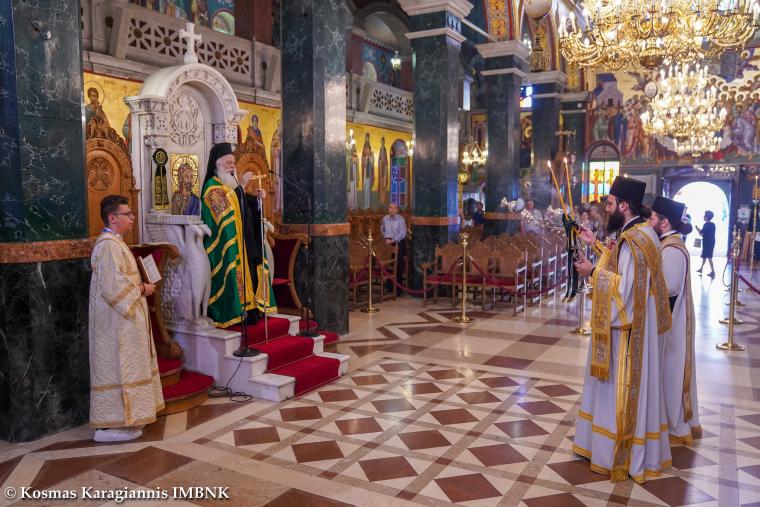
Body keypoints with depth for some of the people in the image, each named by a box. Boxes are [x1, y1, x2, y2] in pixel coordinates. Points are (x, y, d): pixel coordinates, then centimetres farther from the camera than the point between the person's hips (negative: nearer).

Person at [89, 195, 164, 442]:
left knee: (124, 366, 16)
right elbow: (112, 286, -26)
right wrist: (142, 289, -13)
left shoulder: (116, 242, 14)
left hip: (122, 317, 11)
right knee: (116, 367, -3)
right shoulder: (108, 245, -19)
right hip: (115, 322, -11)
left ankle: (123, 416, 26)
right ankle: (111, 425, 5)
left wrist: (140, 286, 8)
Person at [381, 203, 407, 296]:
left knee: (398, 267, -4)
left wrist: (393, 240, -20)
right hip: (388, 243, 4)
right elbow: (382, 228, 24)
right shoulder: (385, 218, 5)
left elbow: (403, 233, -14)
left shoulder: (401, 219, -9)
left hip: (398, 243, -4)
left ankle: (398, 290, 2)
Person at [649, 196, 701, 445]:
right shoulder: (669, 245, 10)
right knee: (676, 370, 17)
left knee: (670, 371, 1)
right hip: (670, 317, 10)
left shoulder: (672, 249, -21)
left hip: (669, 320, -10)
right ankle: (688, 422, 29)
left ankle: (677, 429, 13)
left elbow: (667, 287, -27)